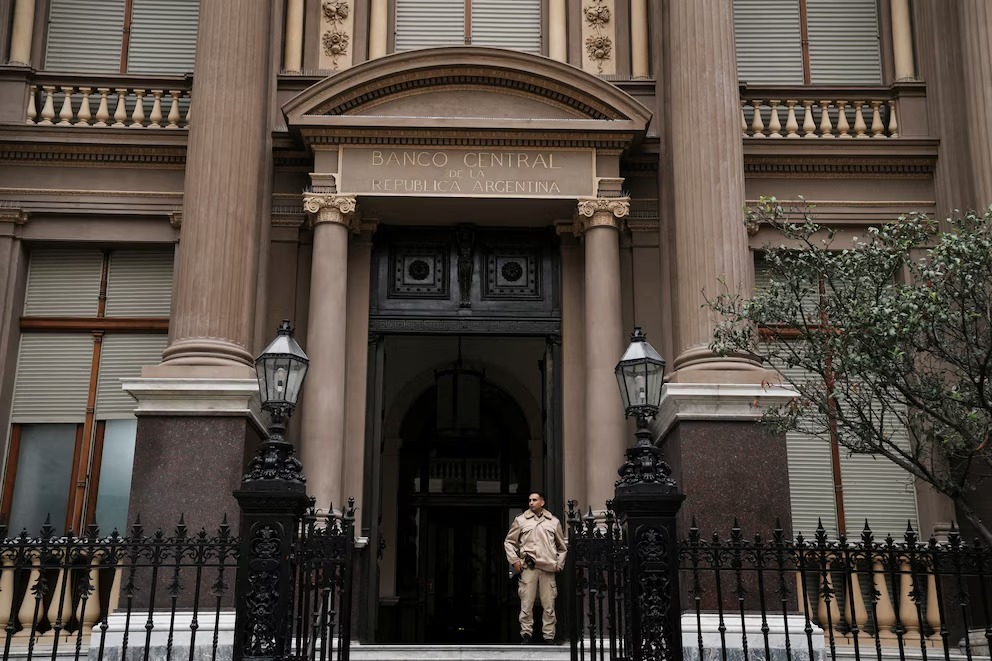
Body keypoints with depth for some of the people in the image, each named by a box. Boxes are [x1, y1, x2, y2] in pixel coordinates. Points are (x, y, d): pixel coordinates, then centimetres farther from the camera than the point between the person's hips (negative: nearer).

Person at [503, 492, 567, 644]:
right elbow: (509, 542, 12)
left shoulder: (554, 521, 15)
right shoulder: (520, 520, 10)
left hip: (548, 568, 1)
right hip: (528, 567, -1)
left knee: (549, 604, 1)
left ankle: (549, 636, 8)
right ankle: (526, 634, 5)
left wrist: (559, 563, 11)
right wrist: (514, 560, 2)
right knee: (526, 603, -3)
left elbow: (562, 546, 22)